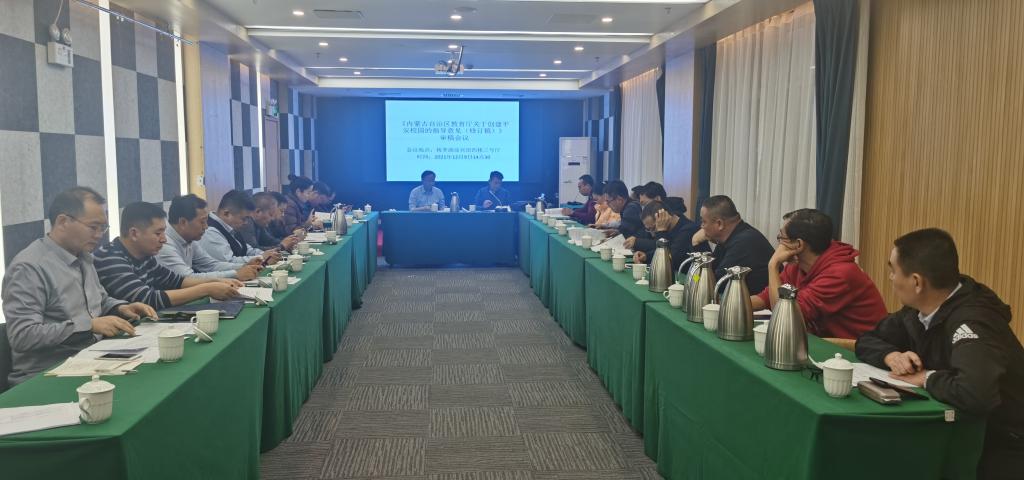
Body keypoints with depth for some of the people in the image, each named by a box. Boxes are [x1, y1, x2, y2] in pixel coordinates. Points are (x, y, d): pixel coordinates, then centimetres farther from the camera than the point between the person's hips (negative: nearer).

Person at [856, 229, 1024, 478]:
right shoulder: (921, 309, -2)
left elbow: (976, 395, -44)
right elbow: (868, 340, 9)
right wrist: (892, 357, -13)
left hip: (1002, 451, -7)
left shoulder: (971, 322, -28)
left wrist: (927, 378, -24)